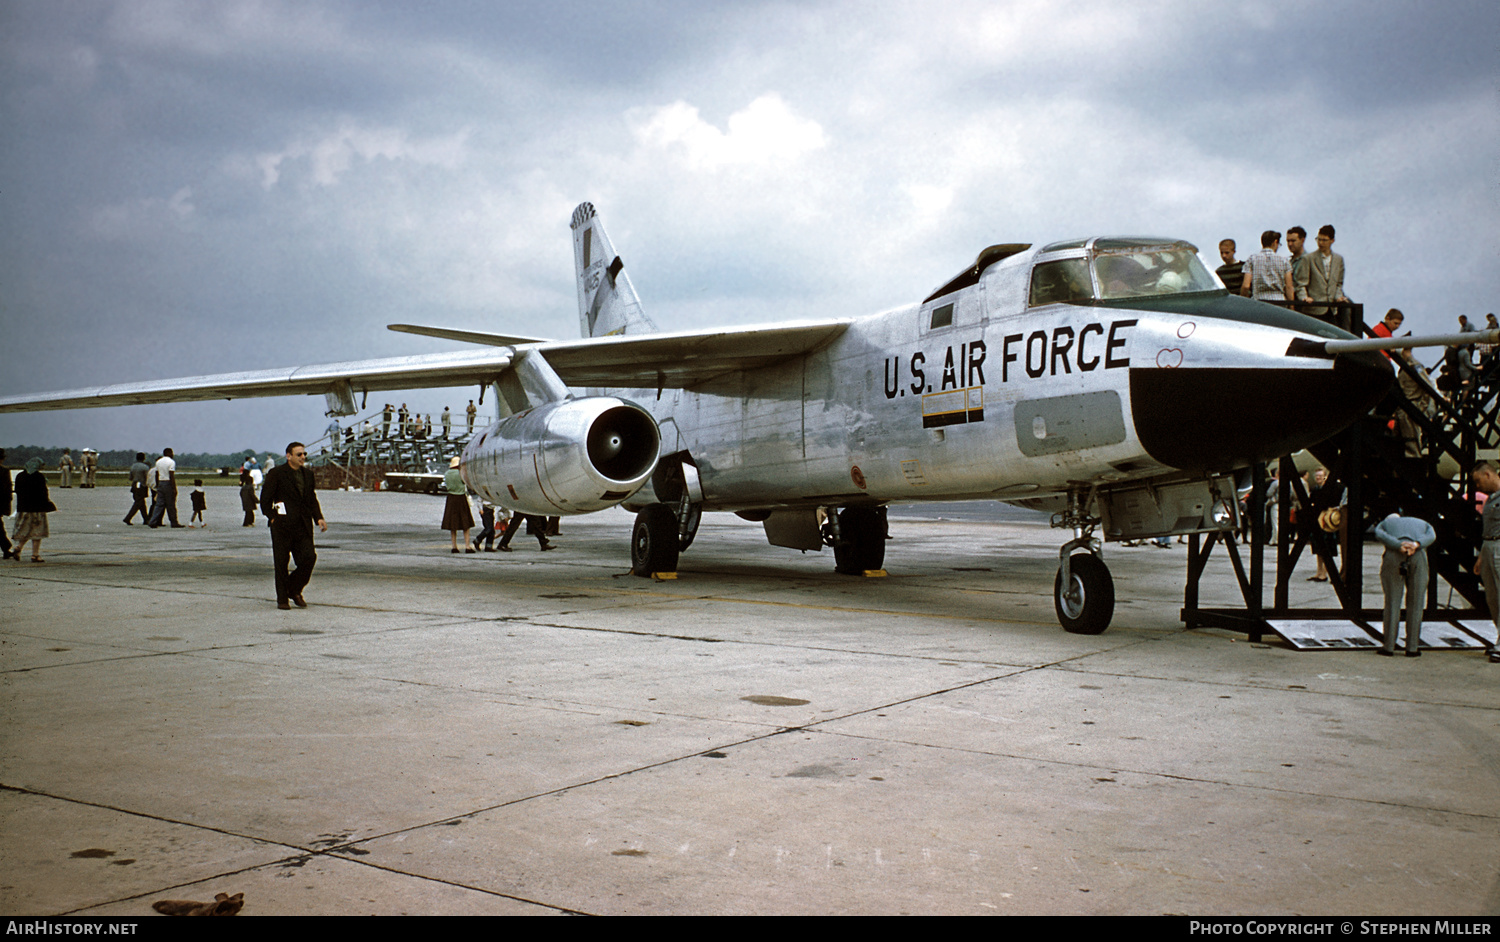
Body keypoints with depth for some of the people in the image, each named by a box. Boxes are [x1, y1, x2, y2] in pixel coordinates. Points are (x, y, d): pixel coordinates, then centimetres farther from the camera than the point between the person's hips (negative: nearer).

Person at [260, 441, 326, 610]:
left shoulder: (308, 474, 14)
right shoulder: (276, 474, -3)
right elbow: (265, 499, -1)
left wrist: (318, 518, 7)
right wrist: (273, 518, -8)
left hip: (303, 526, 4)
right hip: (283, 526, -4)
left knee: (309, 557, -6)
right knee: (281, 563, 1)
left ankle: (294, 590, 16)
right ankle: (282, 599, 13)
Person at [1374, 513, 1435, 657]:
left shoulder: (1384, 523, 31)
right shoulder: (1423, 524, 35)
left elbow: (1380, 535, 3)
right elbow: (1431, 536, 8)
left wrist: (1399, 546, -9)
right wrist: (1416, 545, -8)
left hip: (1393, 557, -1)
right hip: (1418, 557, 1)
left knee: (1392, 603, 6)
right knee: (1415, 604, 9)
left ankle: (1389, 646, 7)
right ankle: (1412, 648, 11)